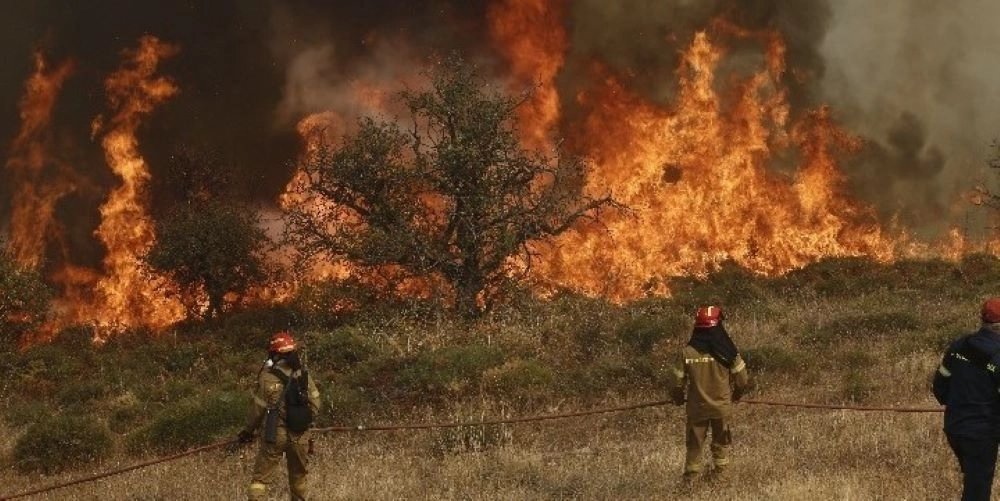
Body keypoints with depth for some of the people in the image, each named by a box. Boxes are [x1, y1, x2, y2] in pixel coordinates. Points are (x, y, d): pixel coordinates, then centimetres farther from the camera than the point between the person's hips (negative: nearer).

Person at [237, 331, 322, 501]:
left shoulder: (267, 376, -12)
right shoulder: (304, 375, -2)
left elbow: (258, 408, -6)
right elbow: (315, 404, 2)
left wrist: (248, 431, 7)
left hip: (275, 435, -3)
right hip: (300, 435, 3)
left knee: (261, 477, 0)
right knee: (298, 474, 21)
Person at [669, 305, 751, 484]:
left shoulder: (687, 352, -14)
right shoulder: (727, 351, -15)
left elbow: (678, 382, -7)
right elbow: (743, 381, -8)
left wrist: (678, 399, 15)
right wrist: (736, 394, 14)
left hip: (697, 408, 0)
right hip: (722, 407, 0)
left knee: (694, 444, 17)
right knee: (721, 443, 20)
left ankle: (690, 479, 22)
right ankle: (720, 474, 25)